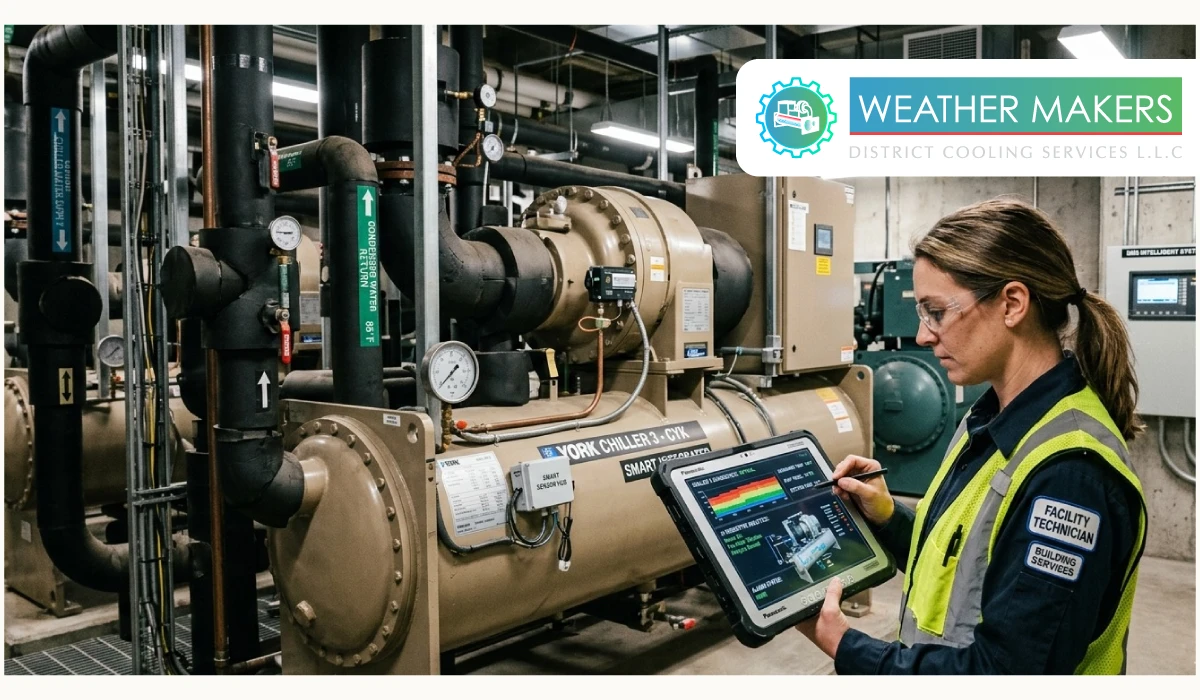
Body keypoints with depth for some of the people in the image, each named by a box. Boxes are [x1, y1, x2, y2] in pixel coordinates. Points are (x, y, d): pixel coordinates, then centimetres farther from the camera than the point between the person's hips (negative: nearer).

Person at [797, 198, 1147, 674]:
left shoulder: (1070, 472, -28)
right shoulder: (992, 421, 0)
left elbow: (1004, 668, -28)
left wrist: (844, 647, -20)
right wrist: (887, 519, -6)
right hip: (932, 660, 8)